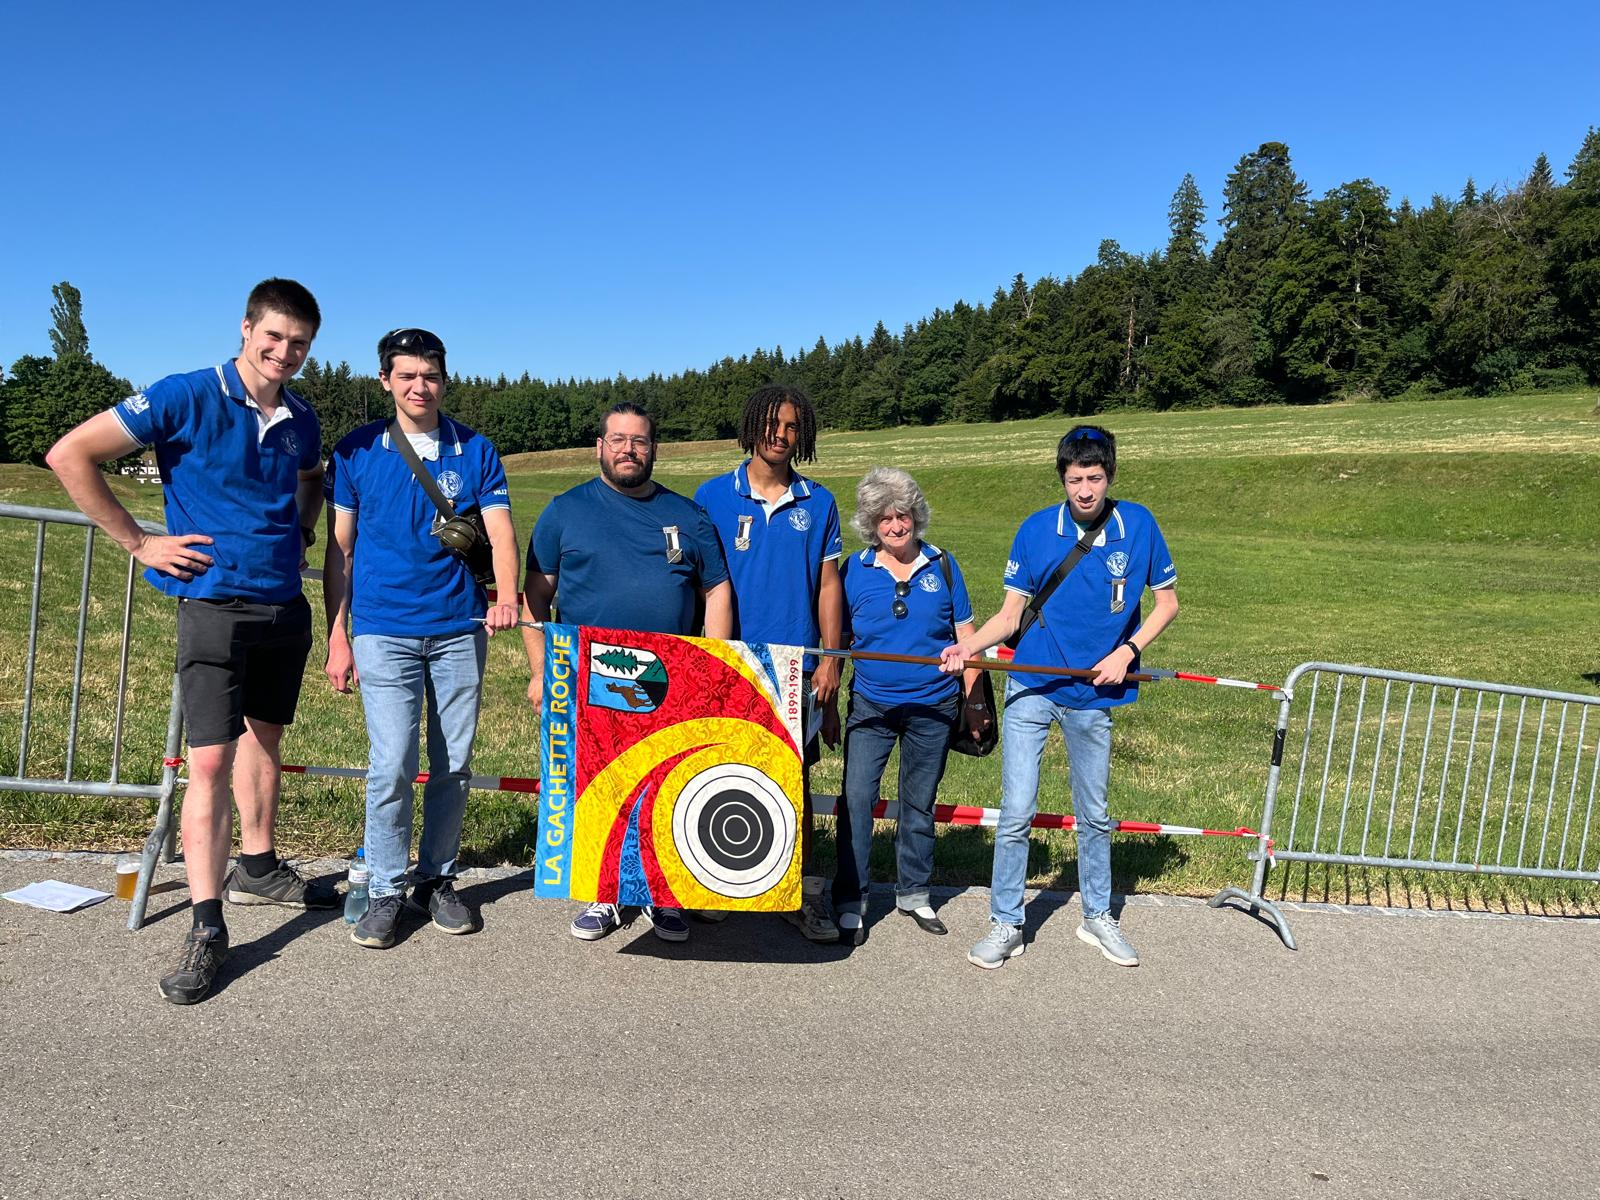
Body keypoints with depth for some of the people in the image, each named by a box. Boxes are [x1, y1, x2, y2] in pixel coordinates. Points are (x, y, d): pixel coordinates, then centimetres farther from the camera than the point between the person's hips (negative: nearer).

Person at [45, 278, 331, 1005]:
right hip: (214, 604, -6)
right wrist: (140, 544, -11)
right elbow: (70, 455, -11)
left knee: (263, 738, 18)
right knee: (210, 761, -8)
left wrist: (300, 536, 11)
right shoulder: (186, 399, -11)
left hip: (285, 605, 6)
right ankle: (206, 926, 0)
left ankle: (256, 869, 34)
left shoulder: (301, 421, 6)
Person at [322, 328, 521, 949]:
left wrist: (506, 596, -24)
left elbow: (500, 528, -5)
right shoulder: (356, 451, 4)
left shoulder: (475, 450, 5)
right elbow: (339, 548, 6)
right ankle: (385, 891, 10)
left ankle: (437, 880, 24)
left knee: (453, 763, 7)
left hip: (459, 629, 2)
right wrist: (337, 635, 1)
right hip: (383, 629, -1)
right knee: (392, 764, -7)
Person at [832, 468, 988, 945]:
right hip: (870, 705, -1)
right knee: (856, 798, -7)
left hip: (933, 707, 1)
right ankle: (850, 902, 6)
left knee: (920, 803, 13)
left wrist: (973, 700, 4)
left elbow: (966, 635, 6)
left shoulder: (942, 565, 1)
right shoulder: (854, 570, -2)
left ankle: (913, 893, 29)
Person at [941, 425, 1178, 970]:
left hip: (1093, 695, 1)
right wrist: (971, 644, -21)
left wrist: (1126, 651, -9)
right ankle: (1005, 922, 13)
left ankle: (1098, 916, 35)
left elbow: (1167, 601, 5)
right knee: (1016, 812, -4)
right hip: (1031, 688, -1)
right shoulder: (1036, 530, -6)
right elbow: (1010, 613, -3)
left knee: (1094, 814, 15)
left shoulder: (1138, 524, -5)